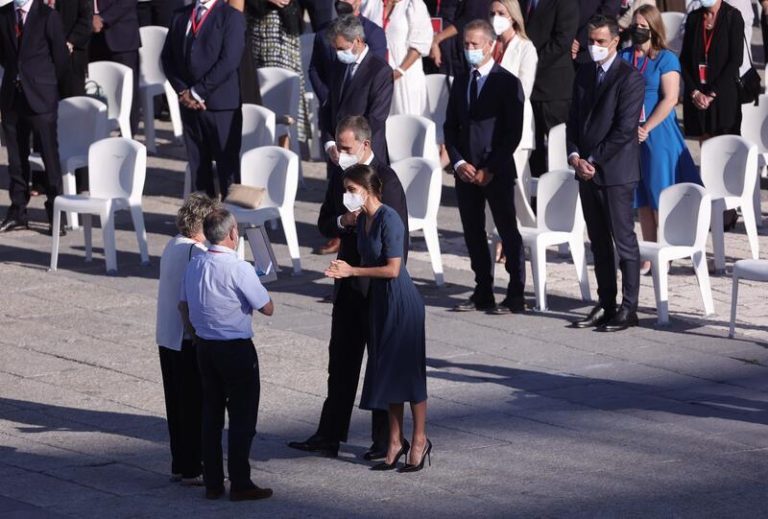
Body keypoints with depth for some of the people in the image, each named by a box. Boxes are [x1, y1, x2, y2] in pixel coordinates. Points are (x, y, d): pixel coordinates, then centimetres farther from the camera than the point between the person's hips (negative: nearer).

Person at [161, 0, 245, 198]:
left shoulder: (231, 16, -3)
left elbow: (229, 61, -13)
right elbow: (167, 57, 12)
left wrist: (198, 92, -13)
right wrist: (182, 91, -2)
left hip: (221, 103, -5)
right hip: (188, 102, 5)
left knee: (227, 165, -3)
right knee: (198, 165, 9)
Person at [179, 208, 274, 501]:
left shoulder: (194, 266, 2)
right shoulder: (239, 269, -19)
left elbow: (184, 307, 13)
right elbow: (267, 309, -13)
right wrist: (257, 286, 5)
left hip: (204, 347, 7)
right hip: (237, 350, -7)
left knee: (211, 415, 14)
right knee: (242, 417, 3)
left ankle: (212, 483, 18)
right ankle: (240, 484, 6)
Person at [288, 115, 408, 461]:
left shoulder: (386, 180, -15)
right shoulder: (340, 175, 8)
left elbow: (397, 236, -15)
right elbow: (324, 225, 11)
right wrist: (343, 222, -12)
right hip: (348, 282, 7)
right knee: (341, 361, 11)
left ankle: (386, 440, 11)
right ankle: (329, 436, 16)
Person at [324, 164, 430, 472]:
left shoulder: (388, 219, -19)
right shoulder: (362, 220, 8)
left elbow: (392, 269, -21)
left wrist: (352, 271, -16)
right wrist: (344, 271, -2)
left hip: (401, 302, -9)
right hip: (379, 300, 9)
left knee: (408, 371, 0)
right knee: (387, 371, 11)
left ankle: (420, 441, 10)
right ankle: (396, 441, 19)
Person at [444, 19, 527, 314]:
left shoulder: (508, 83, -6)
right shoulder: (460, 82, 12)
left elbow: (513, 132, -9)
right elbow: (450, 127, 13)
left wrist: (490, 169, -13)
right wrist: (459, 162, -3)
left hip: (497, 172, -6)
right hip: (466, 170, 6)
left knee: (508, 232, -2)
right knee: (473, 233, 8)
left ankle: (516, 297, 2)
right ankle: (483, 294, 15)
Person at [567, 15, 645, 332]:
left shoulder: (630, 78, -10)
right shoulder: (584, 75, 13)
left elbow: (624, 129, -15)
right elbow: (574, 120, 15)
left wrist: (593, 161, -13)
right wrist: (575, 156, -2)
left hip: (615, 171, -7)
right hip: (586, 170, 7)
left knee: (624, 240, -3)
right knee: (598, 242, 11)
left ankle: (628, 309, 0)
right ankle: (605, 305, 16)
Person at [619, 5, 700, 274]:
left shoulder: (666, 59, -5)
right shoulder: (624, 57, 8)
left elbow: (670, 98, -12)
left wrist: (646, 128, -16)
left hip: (657, 135, -5)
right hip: (629, 136, 5)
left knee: (659, 198, -3)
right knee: (641, 199, 8)